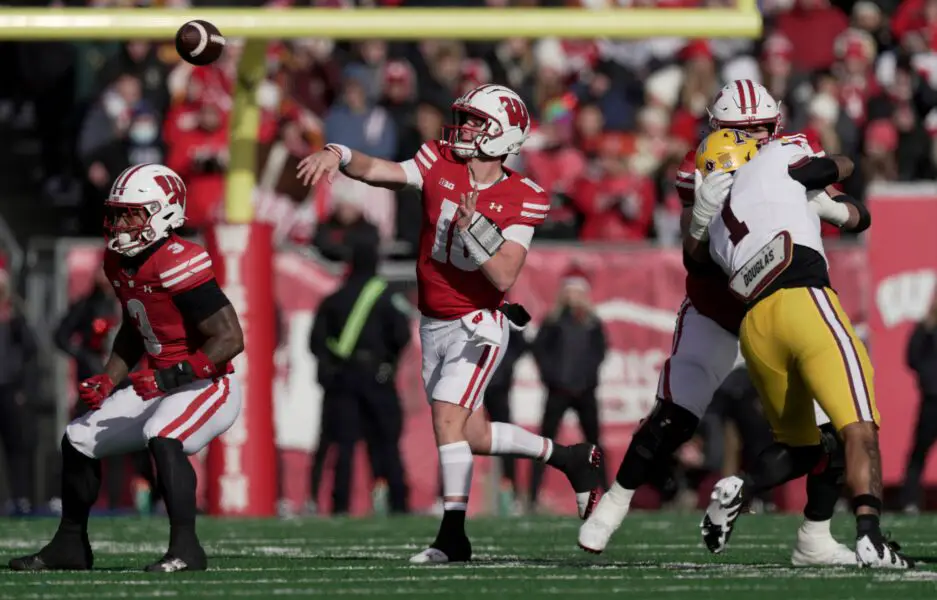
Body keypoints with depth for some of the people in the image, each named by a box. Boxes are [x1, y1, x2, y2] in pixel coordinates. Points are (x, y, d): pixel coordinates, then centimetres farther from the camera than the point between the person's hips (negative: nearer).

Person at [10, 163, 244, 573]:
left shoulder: (178, 266, -24)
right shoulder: (121, 264, 4)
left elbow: (230, 339, -26)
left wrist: (169, 377, -28)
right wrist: (107, 382, 7)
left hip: (209, 386, -10)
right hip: (161, 386, 10)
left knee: (163, 438, -36)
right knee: (79, 439, 11)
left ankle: (186, 549, -34)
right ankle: (70, 546, 25)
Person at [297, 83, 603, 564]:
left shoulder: (520, 200, -12)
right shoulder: (440, 166, -2)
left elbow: (504, 277, -19)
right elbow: (375, 171, -13)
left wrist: (474, 229, -30)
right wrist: (336, 155, -31)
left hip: (477, 325, -6)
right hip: (434, 324, 6)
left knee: (447, 416, -20)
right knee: (473, 435, 12)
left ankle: (453, 535, -15)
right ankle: (568, 457, 33)